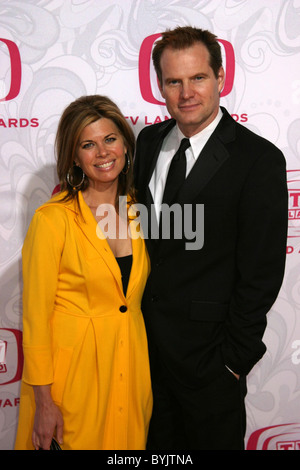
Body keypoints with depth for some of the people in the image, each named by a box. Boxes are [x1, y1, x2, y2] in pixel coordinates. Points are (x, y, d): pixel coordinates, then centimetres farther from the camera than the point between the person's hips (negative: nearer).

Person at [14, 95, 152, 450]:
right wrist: (43, 402, -11)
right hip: (72, 372, -5)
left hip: (131, 370, 5)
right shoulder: (52, 219, -15)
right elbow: (35, 316, -12)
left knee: (128, 440, 18)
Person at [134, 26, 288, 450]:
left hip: (206, 349, -5)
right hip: (144, 333, 5)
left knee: (214, 440, 18)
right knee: (158, 444, 23)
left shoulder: (259, 159, -16)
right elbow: (138, 225, 8)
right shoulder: (149, 141, 2)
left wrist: (236, 357, -12)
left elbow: (261, 272, -15)